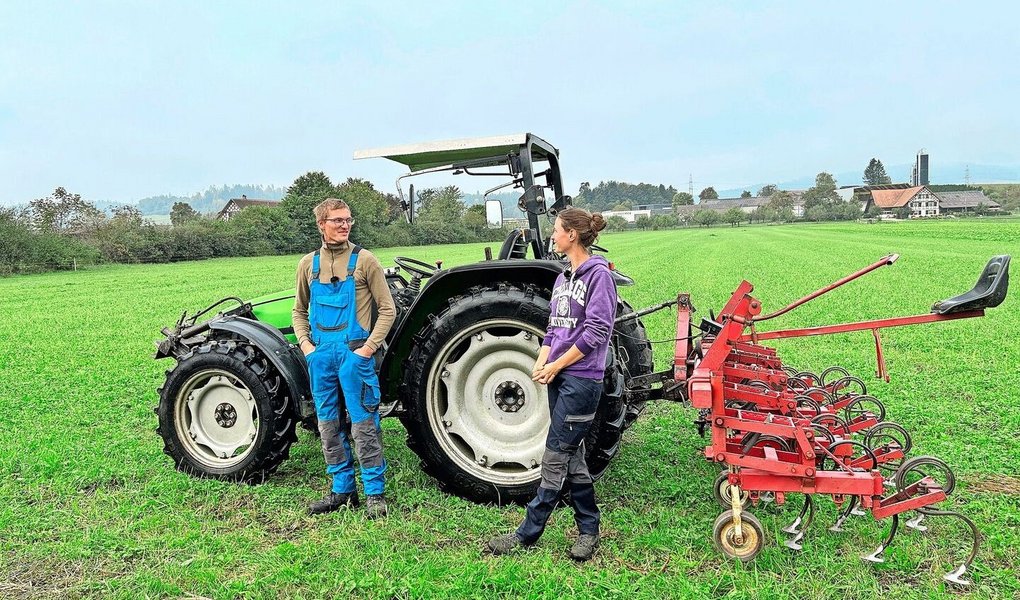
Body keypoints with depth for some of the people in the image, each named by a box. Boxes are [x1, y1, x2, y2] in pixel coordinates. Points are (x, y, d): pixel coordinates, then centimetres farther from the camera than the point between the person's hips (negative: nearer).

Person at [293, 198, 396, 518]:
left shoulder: (364, 260, -4)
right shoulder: (308, 264, 8)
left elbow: (387, 309, -2)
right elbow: (299, 311, 19)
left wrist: (369, 347, -10)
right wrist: (305, 344, 5)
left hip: (354, 354, -5)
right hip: (320, 356, 5)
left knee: (363, 425, -1)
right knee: (329, 426, 12)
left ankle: (374, 492, 10)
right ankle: (342, 489, 25)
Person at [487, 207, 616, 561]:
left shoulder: (598, 274, -9)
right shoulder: (564, 278, 15)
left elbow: (596, 333, -15)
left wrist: (555, 367, -12)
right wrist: (541, 362, 1)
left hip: (581, 379, -9)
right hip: (559, 377, 9)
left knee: (556, 458, -2)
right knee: (572, 456, 12)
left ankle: (528, 533, 6)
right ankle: (588, 529, 24)